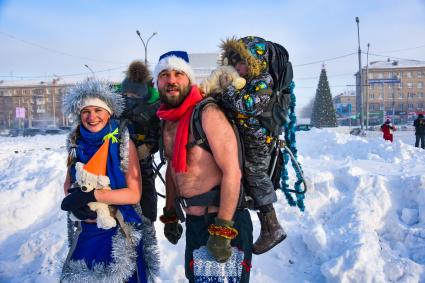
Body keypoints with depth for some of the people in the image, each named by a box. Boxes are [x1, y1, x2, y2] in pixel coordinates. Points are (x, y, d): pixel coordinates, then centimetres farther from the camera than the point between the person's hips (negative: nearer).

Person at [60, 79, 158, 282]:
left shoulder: (123, 144, -12)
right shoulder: (77, 143, 0)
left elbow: (134, 194, -16)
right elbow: (68, 184, 9)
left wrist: (90, 195, -21)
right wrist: (74, 201, -13)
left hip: (120, 233, -4)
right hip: (87, 230, 4)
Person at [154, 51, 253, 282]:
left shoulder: (207, 113, -17)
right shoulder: (167, 122, 7)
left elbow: (232, 171, -22)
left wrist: (222, 230, -23)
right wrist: (170, 216, 19)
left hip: (225, 219, -8)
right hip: (193, 221, 8)